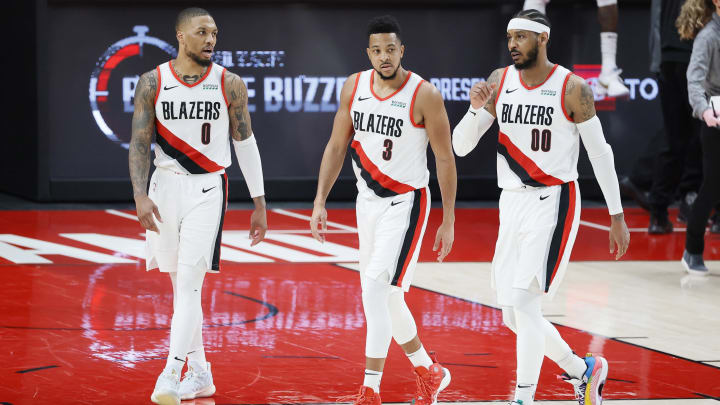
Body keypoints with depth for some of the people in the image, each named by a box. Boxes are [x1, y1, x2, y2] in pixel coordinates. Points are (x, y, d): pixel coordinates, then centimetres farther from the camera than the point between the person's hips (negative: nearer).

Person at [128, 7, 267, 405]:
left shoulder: (229, 85, -1)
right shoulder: (152, 83, 0)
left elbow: (245, 143, 6)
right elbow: (139, 143, -1)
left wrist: (259, 204, 6)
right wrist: (140, 196, -14)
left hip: (207, 189, -2)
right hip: (166, 185, 2)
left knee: (189, 281, -15)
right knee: (179, 283, 9)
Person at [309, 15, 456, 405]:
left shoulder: (424, 95, -16)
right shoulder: (354, 87, 0)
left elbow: (445, 158, -10)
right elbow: (337, 146, 9)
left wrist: (449, 222, -9)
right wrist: (320, 201, 3)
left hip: (406, 202, -6)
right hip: (368, 201, 6)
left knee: (376, 286, -18)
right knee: (383, 296, 13)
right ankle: (429, 372, 31)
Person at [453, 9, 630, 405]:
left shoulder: (572, 89, -9)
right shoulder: (499, 82, 4)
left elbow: (599, 152, -2)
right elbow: (461, 146, 4)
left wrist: (617, 216, 0)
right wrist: (475, 107, -15)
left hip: (554, 204, -6)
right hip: (512, 204, 6)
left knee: (524, 302, -18)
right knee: (514, 317, 9)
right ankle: (583, 370, 30)